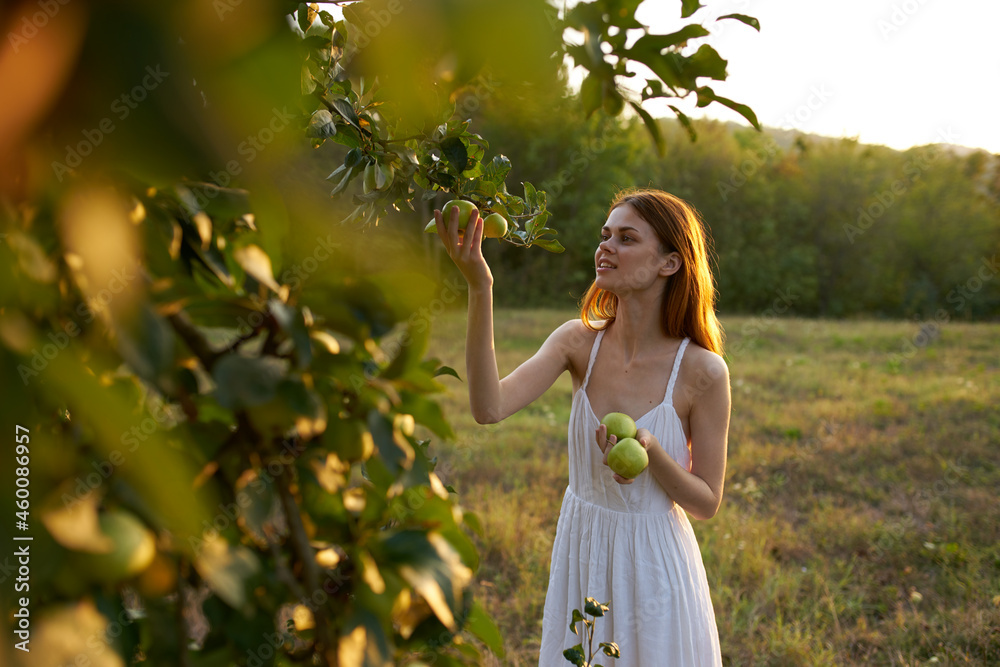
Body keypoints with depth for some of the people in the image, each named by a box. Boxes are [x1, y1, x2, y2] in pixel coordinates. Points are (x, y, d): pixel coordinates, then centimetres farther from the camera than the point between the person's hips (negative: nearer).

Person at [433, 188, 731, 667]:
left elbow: (707, 503, -10)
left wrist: (649, 451, -29)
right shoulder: (579, 341, -11)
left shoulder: (701, 371, -17)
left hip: (653, 561, -3)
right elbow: (489, 408, -27)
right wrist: (479, 288, -33)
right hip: (581, 551, 3)